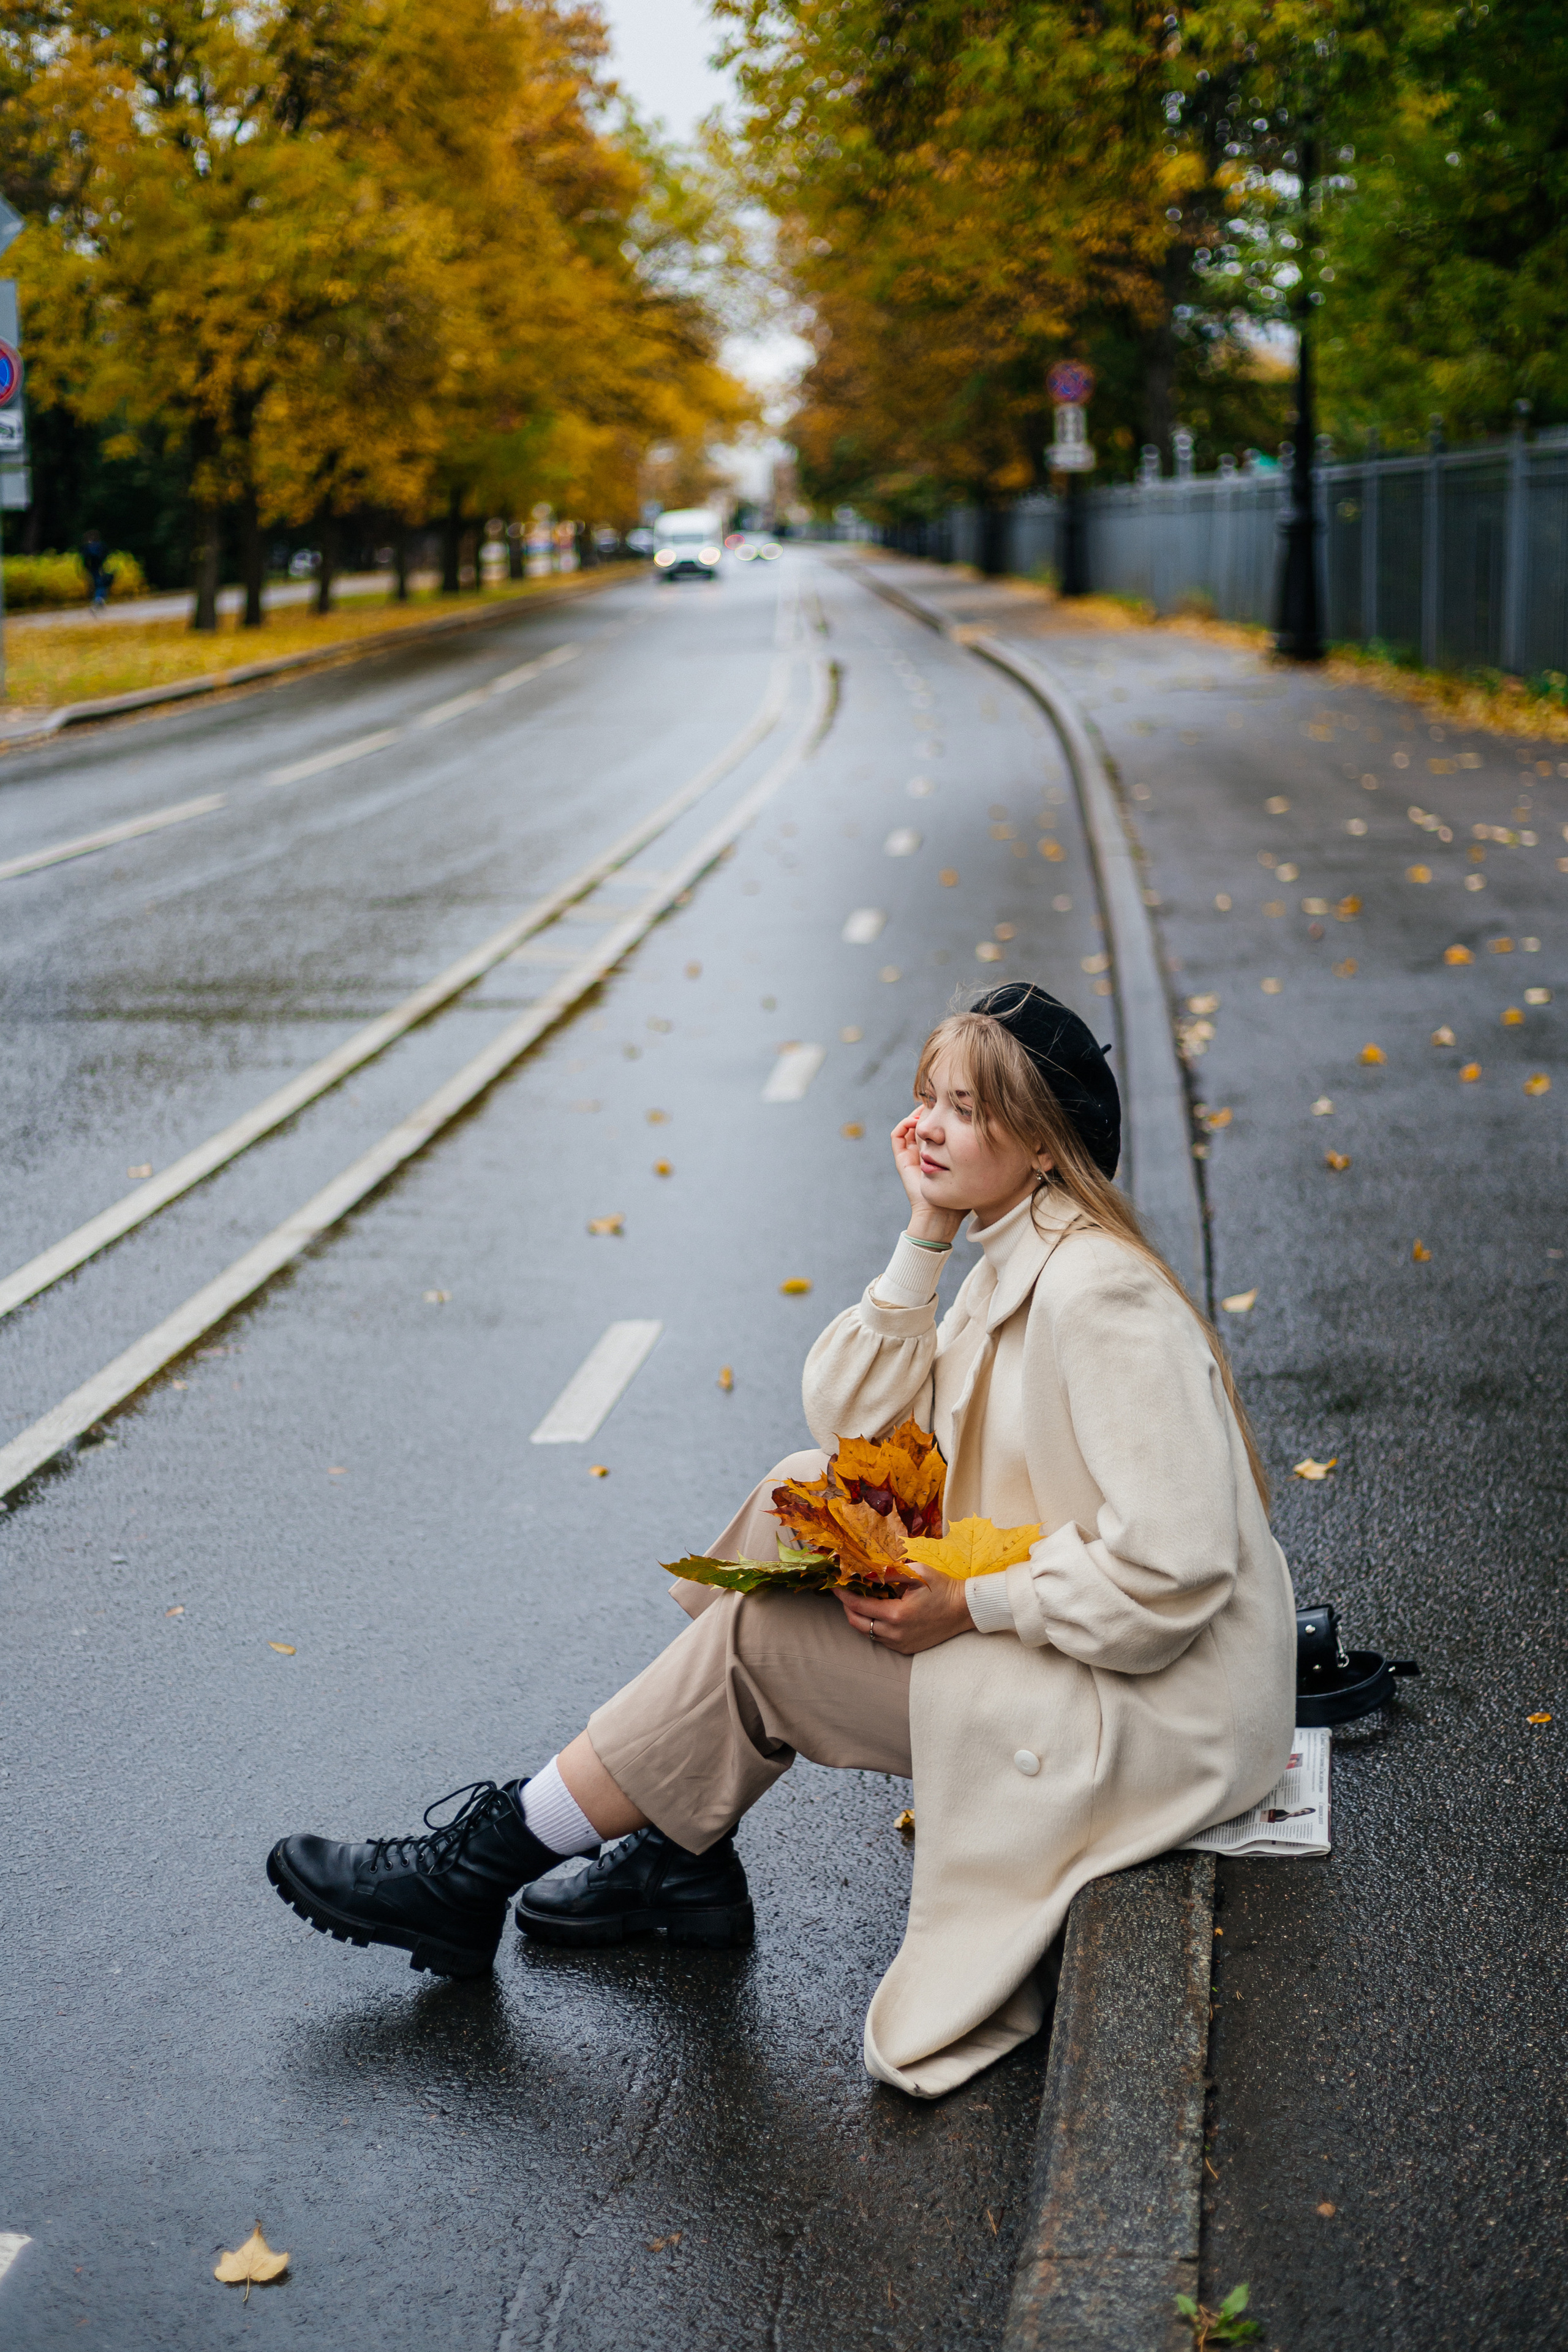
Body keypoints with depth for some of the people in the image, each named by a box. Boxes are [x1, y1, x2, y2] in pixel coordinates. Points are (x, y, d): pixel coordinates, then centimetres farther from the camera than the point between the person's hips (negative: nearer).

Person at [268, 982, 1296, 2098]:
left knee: (756, 1641, -11)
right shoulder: (1019, 1255, 8)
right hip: (1049, 1639, 9)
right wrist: (924, 1241, -5)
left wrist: (970, 1605, -22)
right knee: (803, 1495, 3)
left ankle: (481, 1867, 3)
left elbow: (1172, 1569, -27)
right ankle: (680, 1855, 9)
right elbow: (858, 1422, 4)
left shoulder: (1098, 1294, -22)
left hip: (1152, 1702, -9)